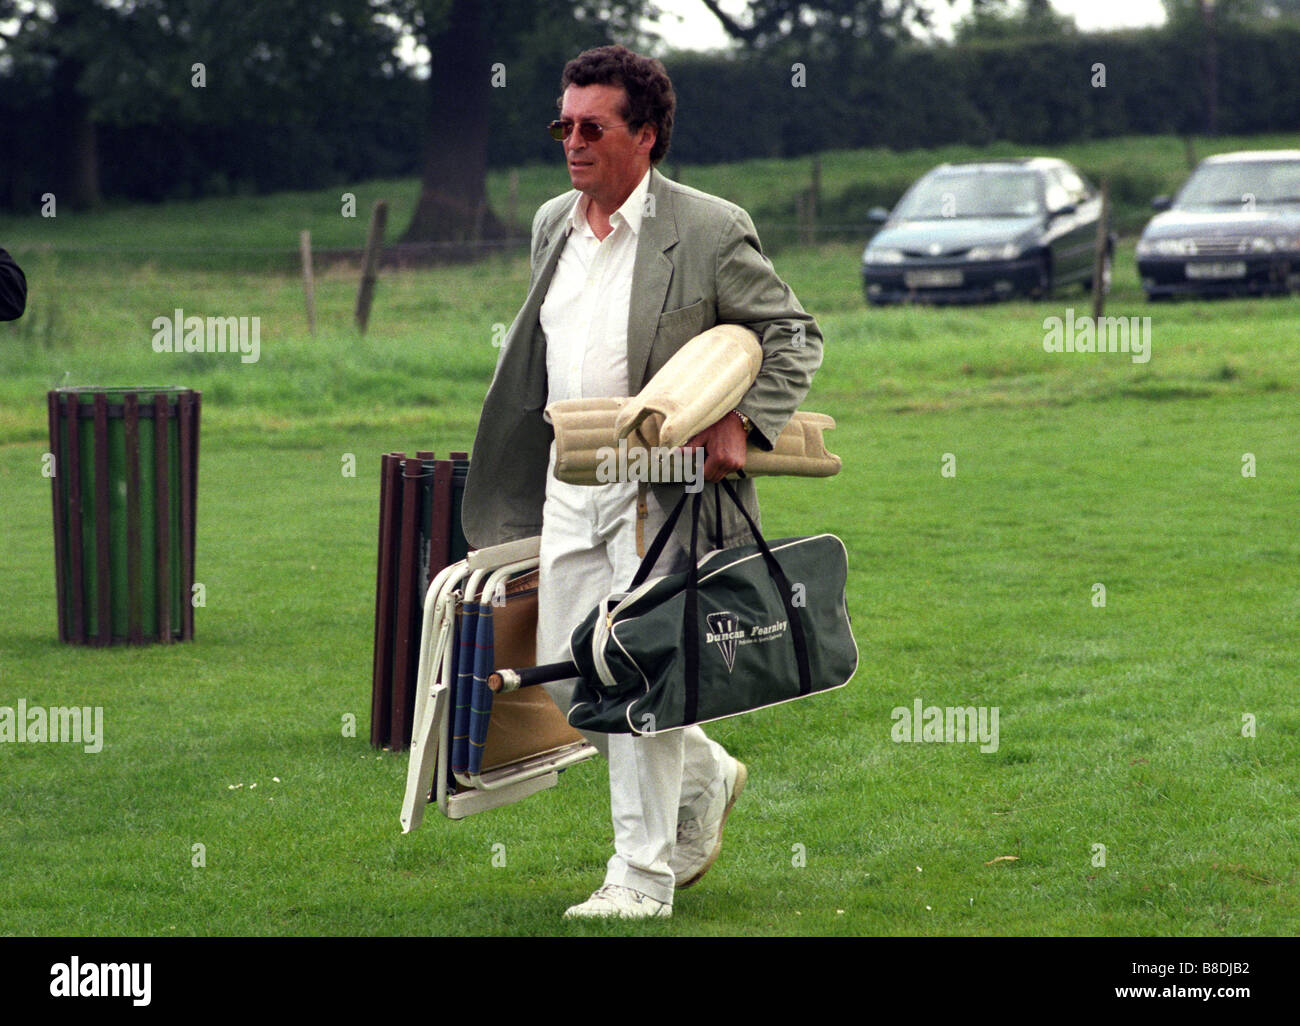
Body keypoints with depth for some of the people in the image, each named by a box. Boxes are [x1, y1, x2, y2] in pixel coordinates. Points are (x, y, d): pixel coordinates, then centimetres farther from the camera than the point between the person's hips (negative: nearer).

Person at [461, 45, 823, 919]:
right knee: (568, 675, 8)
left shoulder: (710, 230, -10)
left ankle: (643, 876, 3)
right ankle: (704, 777, 32)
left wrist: (741, 423, -18)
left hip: (659, 488, -7)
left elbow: (795, 335, -5)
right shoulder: (553, 225, 11)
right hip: (569, 485, 7)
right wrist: (523, 472, 21)